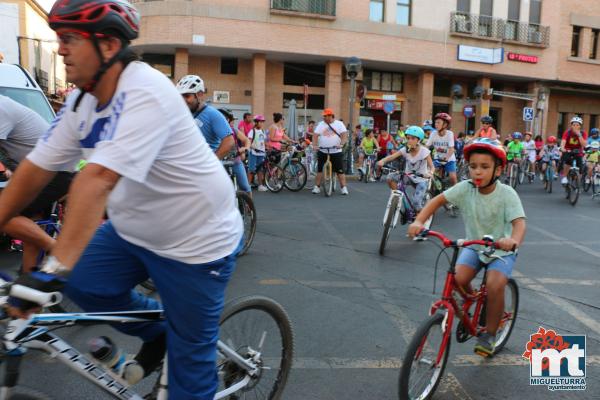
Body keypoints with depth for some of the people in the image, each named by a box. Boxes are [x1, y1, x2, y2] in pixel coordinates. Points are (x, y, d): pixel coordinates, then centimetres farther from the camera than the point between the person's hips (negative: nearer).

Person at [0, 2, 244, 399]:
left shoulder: (145, 93, -27)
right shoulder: (82, 101, -1)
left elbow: (98, 178, -37)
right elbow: (36, 168, 1)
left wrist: (54, 268, -41)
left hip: (196, 241, -7)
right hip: (133, 230, 8)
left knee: (189, 357, 3)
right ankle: (158, 332, 20)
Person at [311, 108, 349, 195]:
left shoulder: (339, 124, 3)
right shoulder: (321, 124, 7)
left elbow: (344, 135, -8)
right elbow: (315, 135, -1)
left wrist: (341, 144, -25)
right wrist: (314, 145, -17)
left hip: (336, 152, -2)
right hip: (322, 151, 2)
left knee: (340, 170, -2)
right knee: (319, 169, 3)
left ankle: (344, 188, 5)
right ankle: (317, 187, 10)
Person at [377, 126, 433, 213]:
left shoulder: (424, 151, -17)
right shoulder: (405, 150, -10)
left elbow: (431, 166, -20)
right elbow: (391, 157, -21)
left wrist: (430, 173, -44)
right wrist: (382, 161, -43)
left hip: (421, 179, -3)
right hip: (408, 176, 3)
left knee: (416, 202, -20)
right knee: (390, 177, -23)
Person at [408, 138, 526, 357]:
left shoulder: (507, 194, -21)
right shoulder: (465, 188, -14)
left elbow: (519, 222, -31)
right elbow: (437, 200, -11)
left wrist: (514, 241, -54)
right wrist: (419, 221, -28)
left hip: (501, 250, -2)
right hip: (473, 246, 3)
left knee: (494, 285, -27)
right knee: (458, 278, -23)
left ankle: (489, 334, -2)